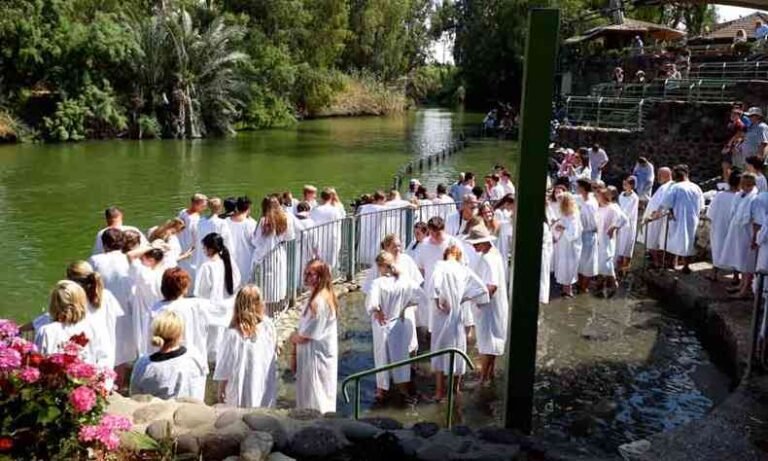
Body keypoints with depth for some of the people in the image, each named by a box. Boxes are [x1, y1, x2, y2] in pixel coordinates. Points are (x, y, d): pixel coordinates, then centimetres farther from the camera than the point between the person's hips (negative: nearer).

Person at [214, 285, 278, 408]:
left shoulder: (233, 334, -20)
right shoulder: (269, 328, -11)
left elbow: (224, 368, -9)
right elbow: (274, 358, 3)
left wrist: (221, 390, 5)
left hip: (241, 395, -3)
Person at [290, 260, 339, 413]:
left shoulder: (320, 301, -23)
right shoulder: (316, 297, 8)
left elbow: (306, 334, -21)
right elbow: (305, 329, 12)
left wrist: (292, 338, 1)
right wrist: (295, 355, 9)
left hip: (316, 356, -9)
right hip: (312, 355, 9)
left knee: (314, 402, 1)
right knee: (307, 398, 18)